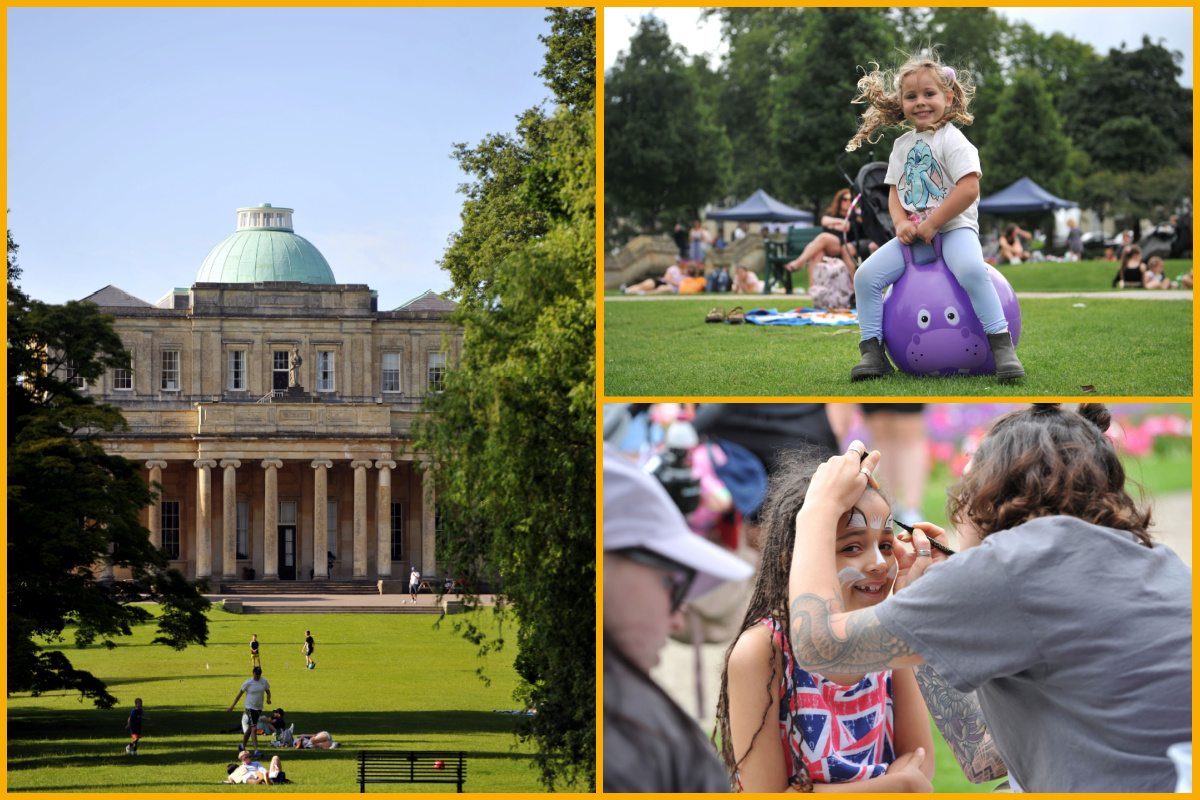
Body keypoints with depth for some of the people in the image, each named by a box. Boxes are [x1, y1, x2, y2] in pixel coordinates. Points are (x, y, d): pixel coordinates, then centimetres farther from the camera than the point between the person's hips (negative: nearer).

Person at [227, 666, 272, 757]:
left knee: (250, 728, 16)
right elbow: (240, 694, -2)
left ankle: (243, 746, 34)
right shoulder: (248, 682, -11)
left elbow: (268, 691, 13)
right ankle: (256, 751, -18)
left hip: (259, 708, 5)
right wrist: (232, 706, 0)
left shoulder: (264, 681, 1)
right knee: (254, 729, -14)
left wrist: (268, 698, -10)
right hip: (250, 707, -5)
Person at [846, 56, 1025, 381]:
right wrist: (901, 223, -7)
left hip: (954, 227, -6)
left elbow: (968, 189, -17)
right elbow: (895, 191, 15)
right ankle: (873, 353, -2)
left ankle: (1002, 346, -31)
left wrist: (930, 224, -17)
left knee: (971, 269, -37)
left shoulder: (952, 140, -7)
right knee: (866, 275, -10)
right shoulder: (903, 145, 14)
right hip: (914, 234, 6)